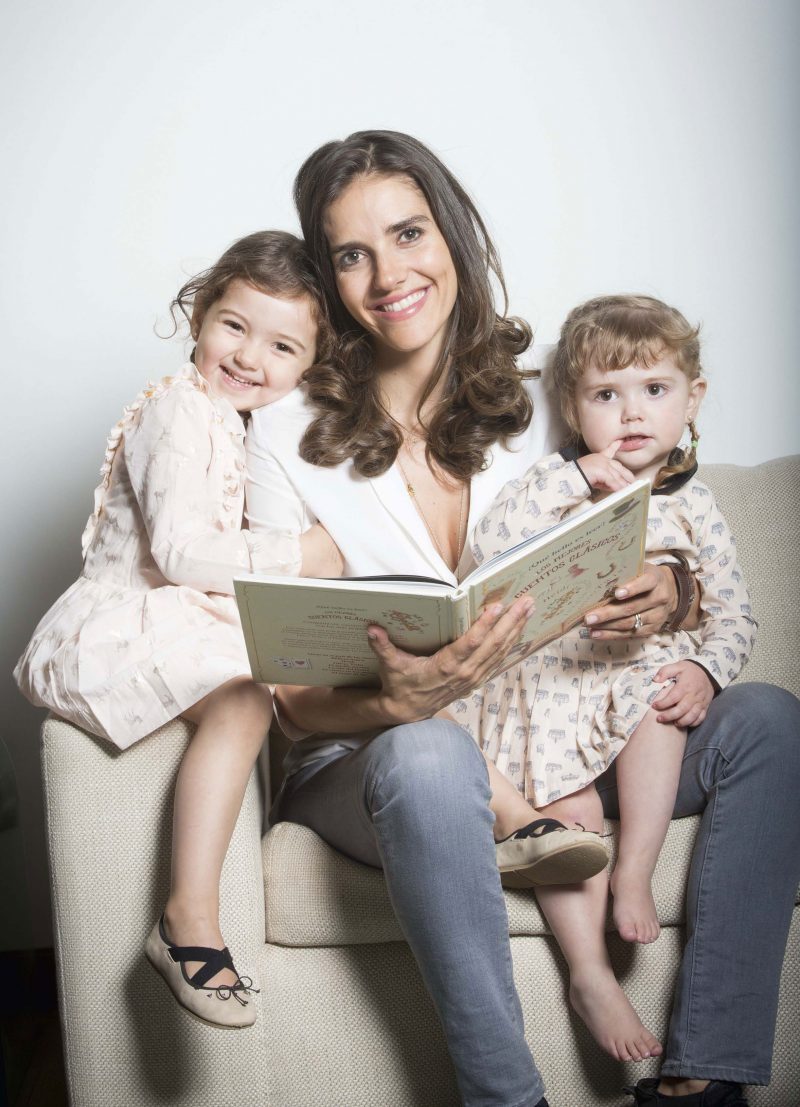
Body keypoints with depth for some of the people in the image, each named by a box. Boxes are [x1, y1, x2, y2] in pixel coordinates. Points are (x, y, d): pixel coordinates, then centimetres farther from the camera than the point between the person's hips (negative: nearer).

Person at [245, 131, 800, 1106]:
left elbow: (589, 607, 13)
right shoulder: (288, 436, -6)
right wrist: (396, 702, -30)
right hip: (365, 761, -4)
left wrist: (663, 598, -11)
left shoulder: (527, 407, 5)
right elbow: (297, 697, -8)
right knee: (428, 758, -39)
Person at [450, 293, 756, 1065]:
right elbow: (484, 554, -16)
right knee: (568, 811, -23)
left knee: (660, 695, -31)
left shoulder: (691, 506, 8)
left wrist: (706, 669, -14)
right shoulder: (555, 482, 0)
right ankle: (590, 974, -11)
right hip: (546, 677, -2)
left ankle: (633, 875, -19)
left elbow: (733, 614, 9)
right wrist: (574, 482, -21)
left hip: (640, 671, 3)